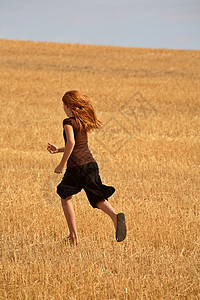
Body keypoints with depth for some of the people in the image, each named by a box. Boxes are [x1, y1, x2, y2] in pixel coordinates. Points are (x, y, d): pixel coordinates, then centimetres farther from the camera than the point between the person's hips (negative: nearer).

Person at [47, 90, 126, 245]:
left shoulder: (69, 122, -7)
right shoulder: (83, 122, 18)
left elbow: (71, 143, -21)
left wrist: (62, 164, -13)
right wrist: (58, 149, 30)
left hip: (76, 165, -7)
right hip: (91, 163, 7)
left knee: (65, 197, 12)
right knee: (98, 198, 7)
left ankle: (74, 236, 8)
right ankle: (115, 217, -24)